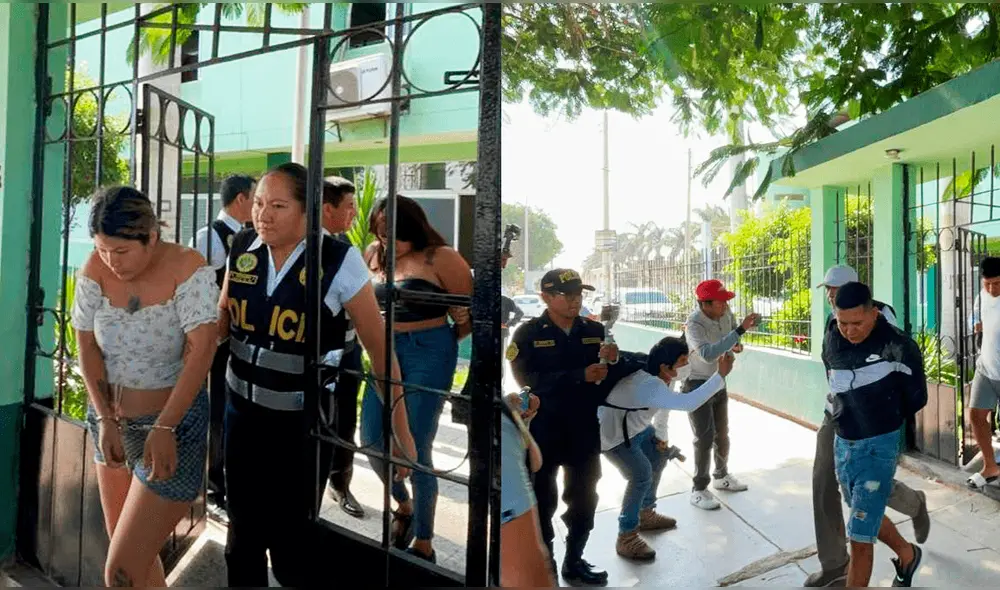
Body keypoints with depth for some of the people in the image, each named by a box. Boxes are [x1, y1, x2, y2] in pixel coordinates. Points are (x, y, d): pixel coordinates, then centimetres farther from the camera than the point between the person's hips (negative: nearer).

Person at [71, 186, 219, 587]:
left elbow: (200, 350, -24)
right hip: (111, 419, 6)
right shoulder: (95, 269, -6)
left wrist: (164, 428, -28)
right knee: (124, 542, 20)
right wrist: (104, 419, -8)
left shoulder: (188, 268, -19)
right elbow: (87, 347, 0)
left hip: (173, 422, -5)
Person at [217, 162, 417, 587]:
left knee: (289, 544, 3)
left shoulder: (339, 260, -16)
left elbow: (380, 349, -12)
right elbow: (221, 321, 14)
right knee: (243, 533, 19)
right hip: (242, 411, 5)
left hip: (303, 422, -4)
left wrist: (401, 432, -11)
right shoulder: (241, 248, -2)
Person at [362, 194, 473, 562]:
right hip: (385, 352, 6)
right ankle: (403, 506, 39)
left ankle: (424, 544, 20)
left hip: (428, 354, -6)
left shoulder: (441, 257, -10)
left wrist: (442, 340, -12)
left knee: (416, 449, 0)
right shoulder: (375, 255, 6)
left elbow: (470, 312, -7)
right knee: (371, 441, 9)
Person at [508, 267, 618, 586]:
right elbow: (528, 380, -21)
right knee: (542, 500, 7)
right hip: (542, 431, -4)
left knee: (584, 498, 16)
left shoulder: (595, 330, 3)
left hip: (585, 431, 4)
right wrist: (580, 376, -27)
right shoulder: (527, 333, -9)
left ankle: (574, 562, 35)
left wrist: (613, 361, -18)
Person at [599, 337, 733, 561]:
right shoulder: (649, 385, -38)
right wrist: (721, 375, -44)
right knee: (642, 475, -20)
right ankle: (626, 538, -7)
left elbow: (665, 403, 11)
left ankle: (645, 514, 33)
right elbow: (689, 403, -49)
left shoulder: (658, 374, -7)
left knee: (660, 455, 18)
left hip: (634, 427, 10)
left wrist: (661, 435, 10)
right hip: (612, 434, -10)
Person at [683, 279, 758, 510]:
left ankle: (721, 476, 37)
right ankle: (699, 489, 6)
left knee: (722, 434, 18)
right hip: (697, 385, -7)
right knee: (705, 438, -7)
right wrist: (740, 330, -48)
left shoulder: (726, 314, -10)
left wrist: (735, 346, -12)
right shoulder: (694, 325, -30)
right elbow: (708, 354, -48)